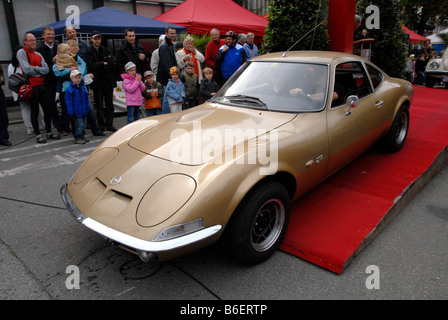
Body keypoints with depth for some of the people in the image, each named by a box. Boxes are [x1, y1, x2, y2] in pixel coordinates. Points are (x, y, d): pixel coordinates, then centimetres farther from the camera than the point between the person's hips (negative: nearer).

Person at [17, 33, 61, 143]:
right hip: (31, 86, -6)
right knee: (35, 111, 1)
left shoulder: (38, 54, 16)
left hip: (42, 85, 6)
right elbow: (27, 70, -13)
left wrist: (35, 68, -11)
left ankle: (49, 132, 20)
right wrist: (40, 70, 0)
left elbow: (46, 69, 2)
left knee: (48, 109, 7)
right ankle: (38, 135, 10)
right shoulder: (21, 53, -2)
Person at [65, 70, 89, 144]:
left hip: (84, 111, 7)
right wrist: (71, 112, -14)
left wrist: (87, 109, 16)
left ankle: (82, 137, 25)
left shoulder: (83, 87, 9)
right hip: (77, 112, -7)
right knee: (79, 125, -7)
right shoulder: (69, 89, -11)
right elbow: (68, 102, -11)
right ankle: (78, 138, 3)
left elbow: (86, 98, 18)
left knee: (84, 124, 13)